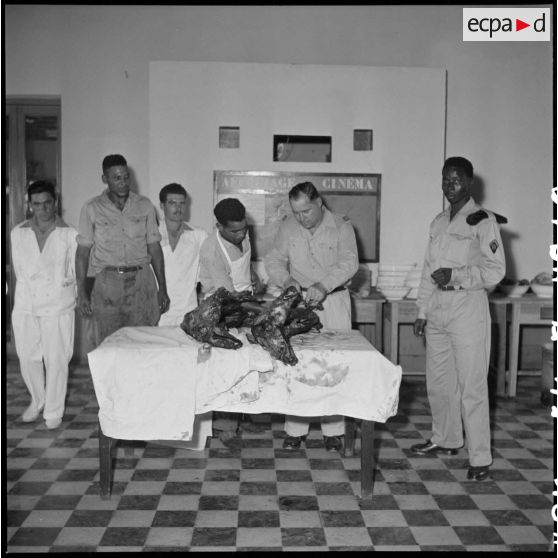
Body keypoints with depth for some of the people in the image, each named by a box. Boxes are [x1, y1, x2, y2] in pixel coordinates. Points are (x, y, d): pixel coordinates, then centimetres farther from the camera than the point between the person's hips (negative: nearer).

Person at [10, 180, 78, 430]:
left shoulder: (69, 234, -4)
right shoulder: (18, 233, 4)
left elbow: (76, 271, 1)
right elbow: (19, 269, 8)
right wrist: (33, 288, 3)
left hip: (58, 306, -3)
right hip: (25, 305, 3)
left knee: (56, 360, 1)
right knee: (27, 357, 10)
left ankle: (54, 411, 16)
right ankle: (37, 401, 34)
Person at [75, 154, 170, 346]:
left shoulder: (145, 206, 8)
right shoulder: (92, 208, 4)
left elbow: (154, 247, 11)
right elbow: (82, 251, 5)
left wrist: (162, 288, 7)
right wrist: (81, 292, -1)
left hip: (141, 282, 1)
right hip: (107, 282, -1)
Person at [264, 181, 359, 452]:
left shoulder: (341, 226, -4)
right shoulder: (288, 227, 4)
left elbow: (349, 262, -15)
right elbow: (273, 260, 5)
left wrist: (323, 285, -29)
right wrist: (286, 280, -15)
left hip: (333, 301, -2)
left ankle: (333, 430, 10)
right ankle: (295, 430, 9)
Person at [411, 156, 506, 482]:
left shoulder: (483, 220, -4)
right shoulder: (439, 222, 15)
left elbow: (496, 270, -9)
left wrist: (456, 275, -19)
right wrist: (422, 311, 14)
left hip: (468, 310, -7)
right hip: (437, 311, 7)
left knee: (472, 386, -4)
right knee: (438, 382, 14)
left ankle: (481, 458, 5)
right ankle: (446, 440, 31)